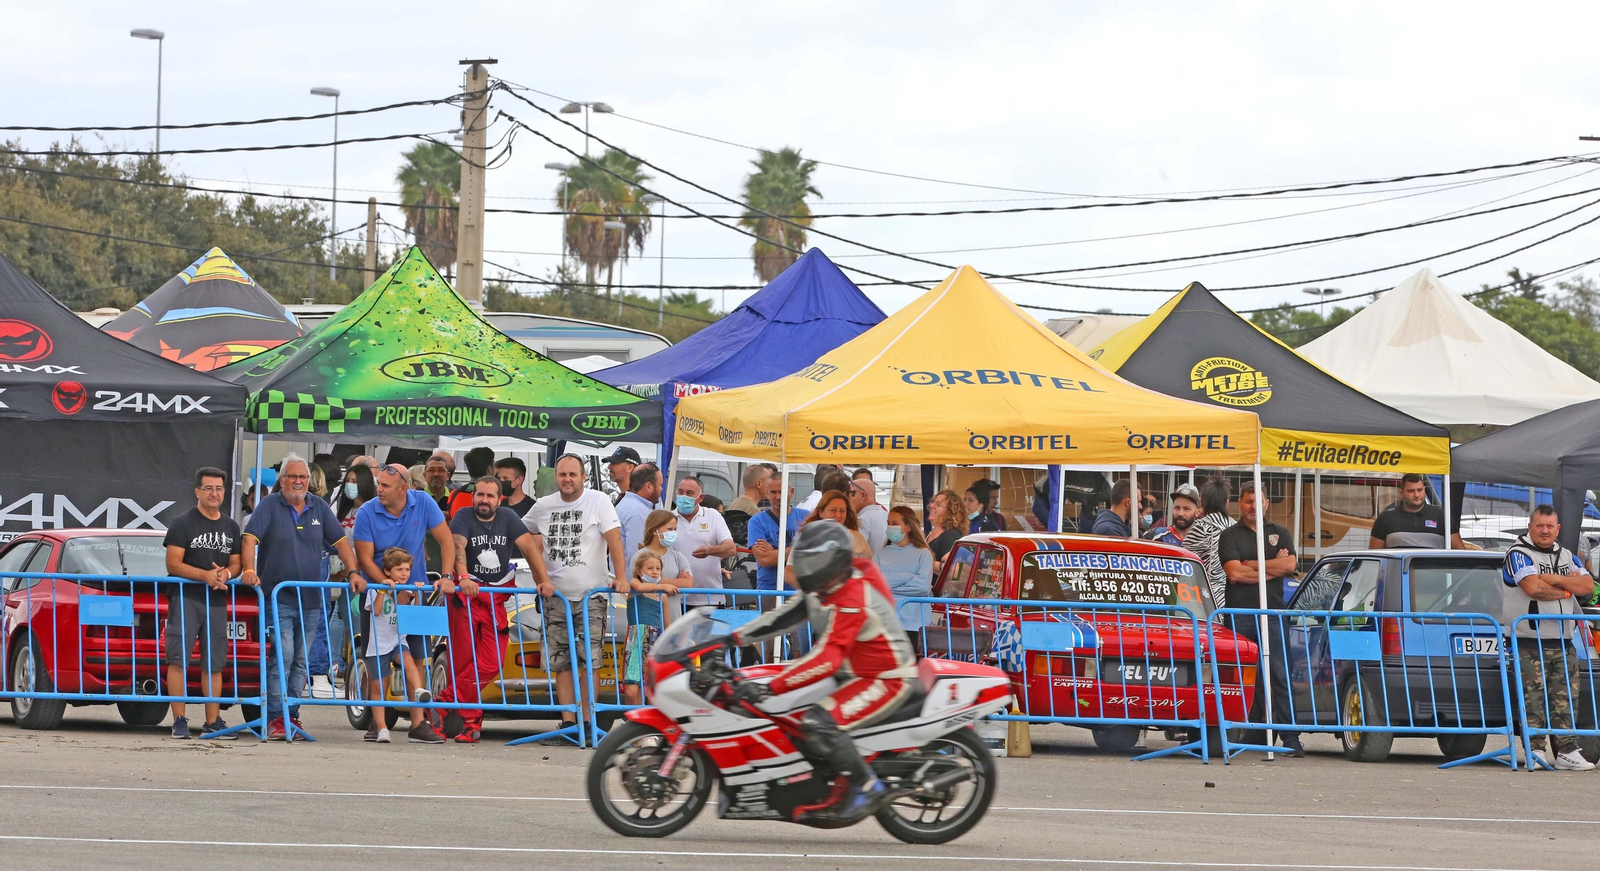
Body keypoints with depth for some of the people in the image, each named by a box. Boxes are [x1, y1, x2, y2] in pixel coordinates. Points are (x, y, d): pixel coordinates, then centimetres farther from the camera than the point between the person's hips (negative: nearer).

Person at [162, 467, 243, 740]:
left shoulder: (231, 527, 16)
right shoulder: (183, 523, -1)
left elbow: (236, 564, 19)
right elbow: (173, 564, -7)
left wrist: (226, 574, -6)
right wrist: (206, 575, -19)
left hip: (217, 602, 5)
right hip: (185, 597, -5)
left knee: (214, 664, 6)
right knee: (178, 659, -10)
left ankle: (212, 722, 10)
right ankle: (180, 721, -11)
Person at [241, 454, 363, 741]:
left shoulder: (319, 508, 11)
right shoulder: (269, 506, -1)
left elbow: (340, 542, 12)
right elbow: (250, 538, -11)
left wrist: (354, 571, -1)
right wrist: (249, 569, -28)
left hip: (311, 599, 5)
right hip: (278, 597, -5)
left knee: (301, 660, 6)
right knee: (282, 656, -14)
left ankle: (291, 713, 12)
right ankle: (276, 717, -14)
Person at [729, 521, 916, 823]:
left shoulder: (852, 600, -28)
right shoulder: (823, 589, 3)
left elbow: (827, 659, -35)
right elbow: (786, 615, 10)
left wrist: (769, 687, -40)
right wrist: (734, 638, 2)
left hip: (886, 680, -11)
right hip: (854, 672, 11)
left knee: (817, 724, -28)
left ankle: (867, 787, -14)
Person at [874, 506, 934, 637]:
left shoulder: (922, 554, 5)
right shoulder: (881, 554, 12)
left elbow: (924, 585, -9)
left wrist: (890, 586, -4)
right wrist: (909, 577, -9)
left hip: (913, 623, -2)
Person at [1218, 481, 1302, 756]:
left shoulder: (1279, 534, 17)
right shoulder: (1230, 536, 9)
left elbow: (1290, 565, -1)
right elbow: (1234, 573, -6)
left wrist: (1252, 565, -2)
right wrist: (1272, 567, -1)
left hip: (1273, 613, 1)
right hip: (1240, 614, -1)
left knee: (1281, 677, -5)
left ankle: (1290, 738, -5)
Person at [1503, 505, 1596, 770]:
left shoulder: (1566, 557, 18)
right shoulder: (1518, 554, -2)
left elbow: (1588, 586, 3)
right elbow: (1533, 587, -19)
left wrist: (1553, 579, -9)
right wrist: (1567, 588, -3)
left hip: (1563, 643, 6)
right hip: (1530, 643, -5)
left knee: (1563, 700, 3)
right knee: (1534, 699, -8)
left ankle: (1567, 753, 3)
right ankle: (1535, 752, -6)